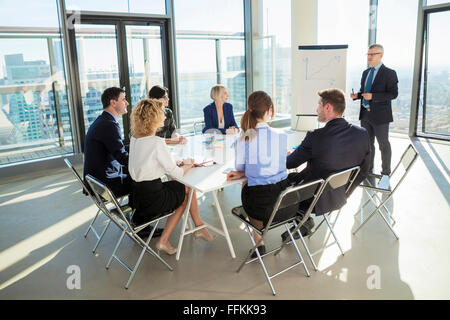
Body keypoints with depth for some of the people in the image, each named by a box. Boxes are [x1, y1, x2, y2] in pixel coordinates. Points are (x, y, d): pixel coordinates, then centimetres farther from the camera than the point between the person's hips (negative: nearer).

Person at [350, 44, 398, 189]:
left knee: (384, 145, 2)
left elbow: (393, 94, -14)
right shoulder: (366, 73, 13)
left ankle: (385, 175, 12)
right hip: (365, 115, 7)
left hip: (380, 116, -7)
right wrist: (357, 95, 0)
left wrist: (373, 96, -23)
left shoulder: (389, 73, -8)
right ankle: (369, 169, 30)